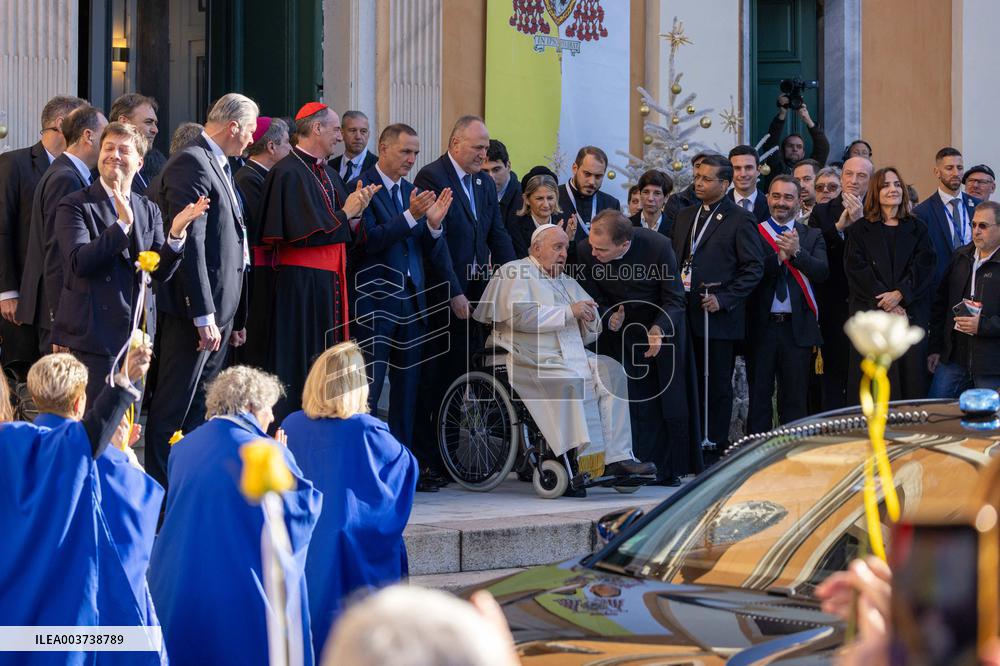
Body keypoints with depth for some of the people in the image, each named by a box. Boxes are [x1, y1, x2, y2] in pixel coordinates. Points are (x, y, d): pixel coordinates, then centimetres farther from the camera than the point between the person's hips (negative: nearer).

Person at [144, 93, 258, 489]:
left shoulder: (218, 167, 19)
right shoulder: (192, 164, -13)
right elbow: (190, 244, -20)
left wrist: (235, 318, 19)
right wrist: (203, 315, -22)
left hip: (219, 310, 10)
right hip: (195, 309, -10)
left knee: (198, 410, 12)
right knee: (174, 410, -6)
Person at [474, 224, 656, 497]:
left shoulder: (567, 282, 27)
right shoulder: (514, 274, 5)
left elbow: (590, 333, 24)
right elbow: (520, 315, -14)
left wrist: (588, 317, -1)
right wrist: (569, 312, -12)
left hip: (571, 355, 7)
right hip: (532, 359, -7)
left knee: (610, 371, -19)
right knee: (573, 382, -33)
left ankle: (617, 456, -27)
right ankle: (590, 461, -34)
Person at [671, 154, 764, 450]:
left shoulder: (740, 220, -5)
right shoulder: (685, 216, 16)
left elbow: (754, 267, -8)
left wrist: (723, 299, -14)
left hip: (718, 316, -6)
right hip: (686, 315, 6)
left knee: (717, 385, 1)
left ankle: (715, 445, 7)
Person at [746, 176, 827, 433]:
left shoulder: (812, 236, 10)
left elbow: (822, 271, -7)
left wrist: (796, 253, -22)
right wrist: (779, 255, -21)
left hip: (797, 328, 1)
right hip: (761, 325, -1)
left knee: (795, 400, 3)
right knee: (758, 397, 3)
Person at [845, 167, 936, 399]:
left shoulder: (917, 229, 13)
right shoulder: (860, 230, 9)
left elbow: (924, 266, 2)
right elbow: (856, 268, -2)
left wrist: (900, 294, -13)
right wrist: (885, 302, -11)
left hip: (911, 312, 1)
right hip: (870, 312, -1)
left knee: (911, 379, -5)